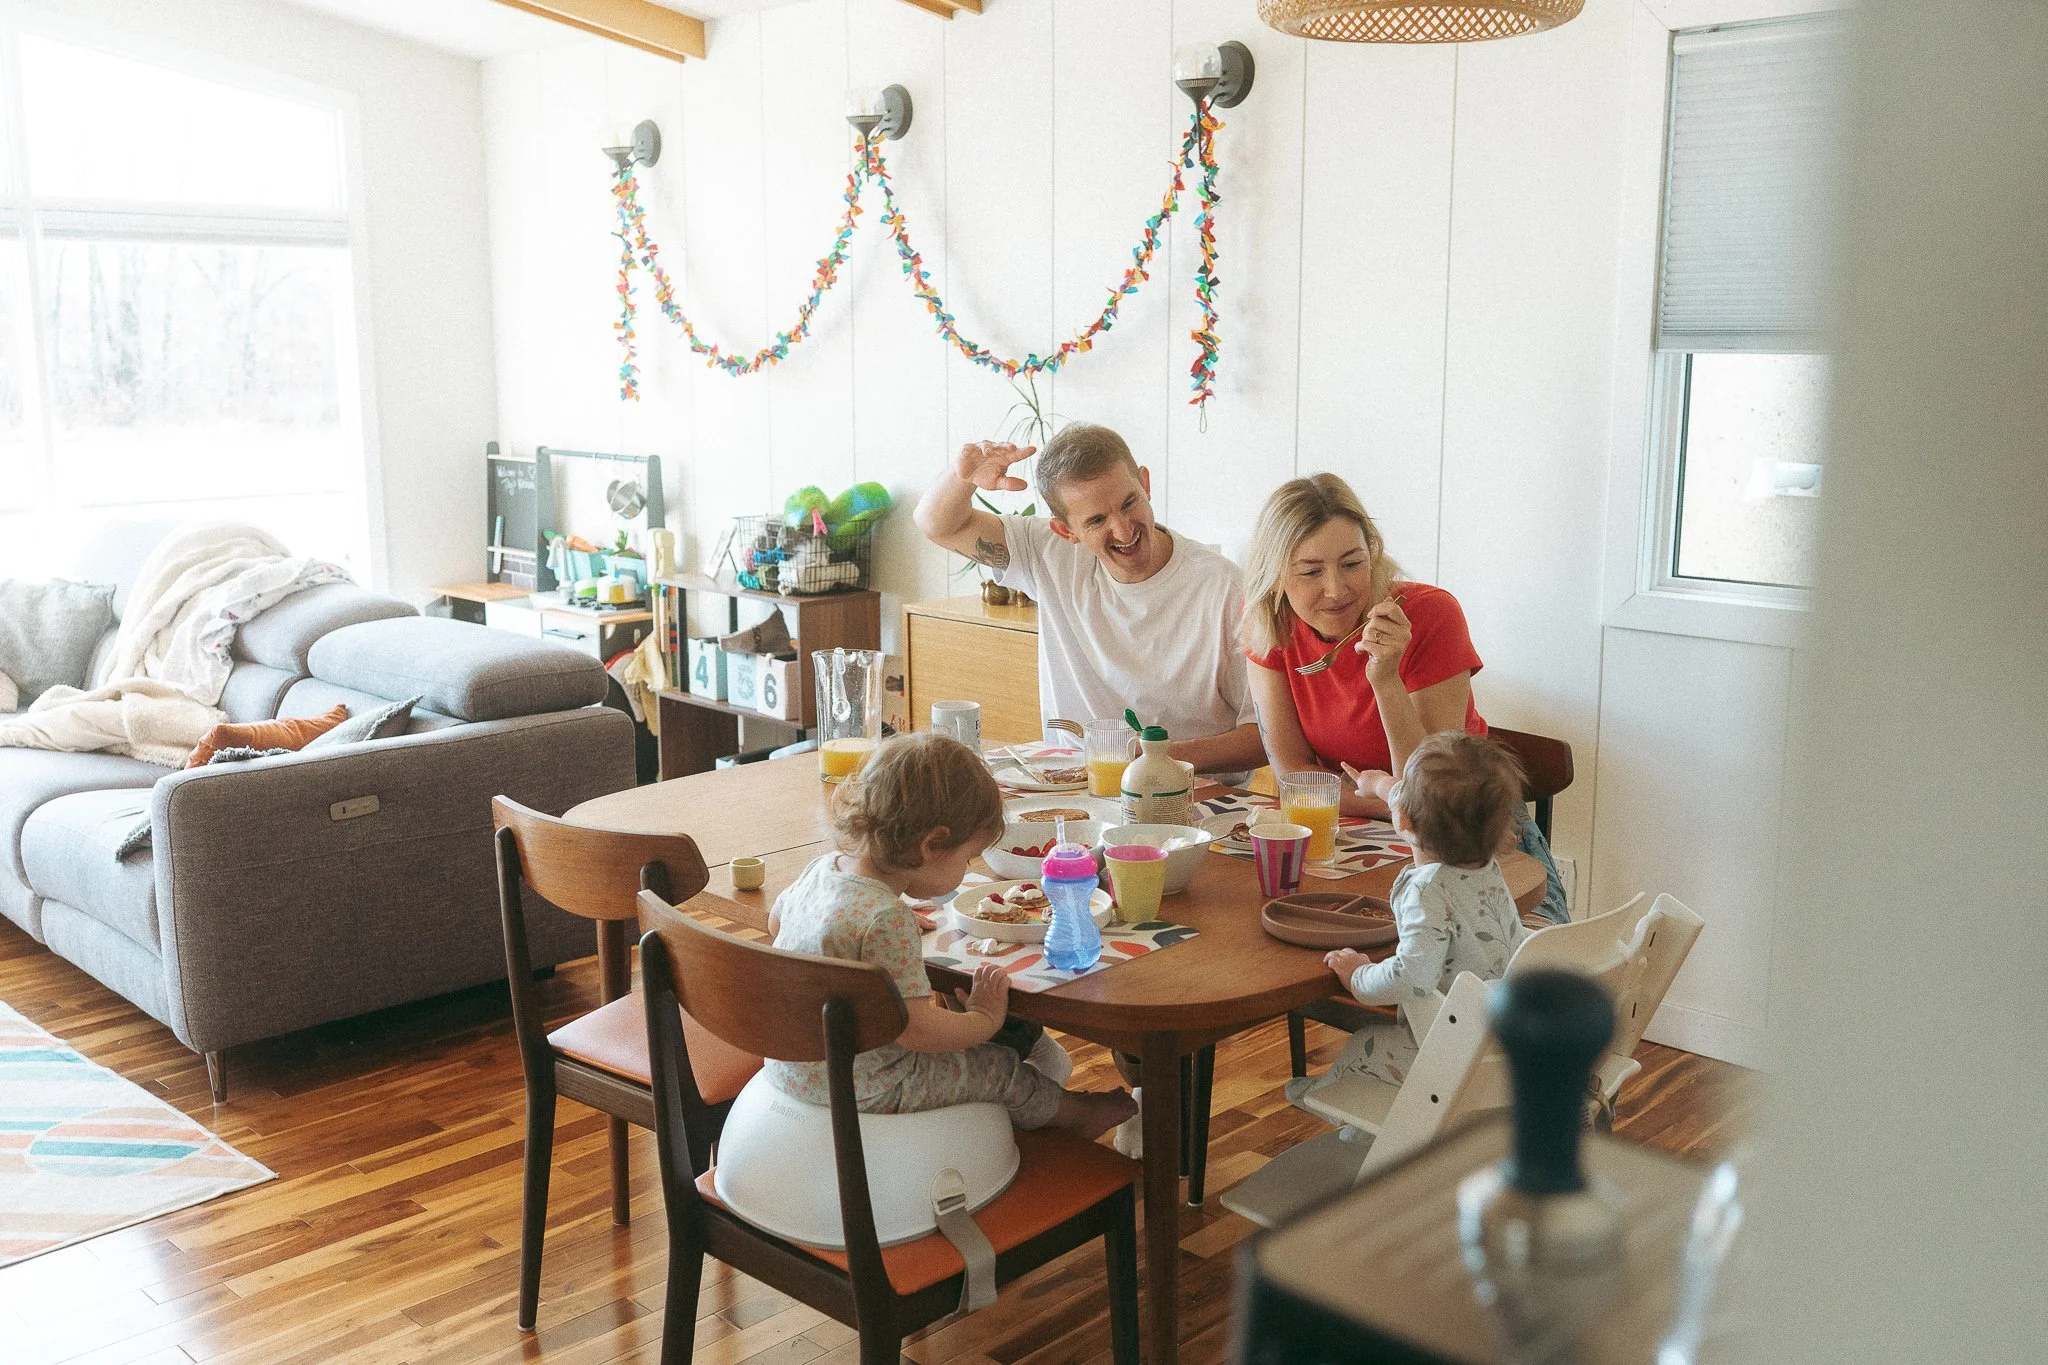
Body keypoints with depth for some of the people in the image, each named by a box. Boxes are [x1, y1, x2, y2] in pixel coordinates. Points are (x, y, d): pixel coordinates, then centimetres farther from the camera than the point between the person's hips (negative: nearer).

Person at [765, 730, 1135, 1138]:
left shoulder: (821, 870, -5)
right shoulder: (886, 921, -33)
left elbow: (777, 918, 18)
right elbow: (916, 1029, -30)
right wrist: (984, 1019, -11)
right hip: (861, 1095, -8)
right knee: (1000, 1067, 11)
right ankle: (1073, 1112, 35)